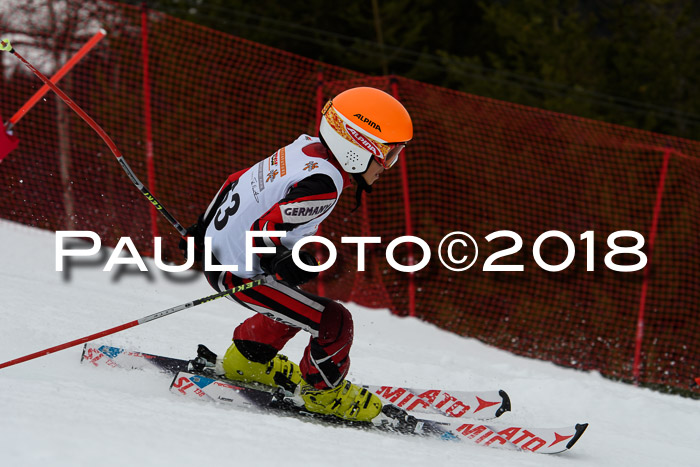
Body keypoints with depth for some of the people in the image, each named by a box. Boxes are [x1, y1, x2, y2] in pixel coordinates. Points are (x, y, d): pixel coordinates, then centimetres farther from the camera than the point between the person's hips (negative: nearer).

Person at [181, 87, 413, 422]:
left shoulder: (305, 149, 1)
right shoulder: (323, 184, -26)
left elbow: (238, 182, 12)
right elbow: (262, 231, -31)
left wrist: (204, 229, 21)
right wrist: (283, 265, -19)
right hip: (240, 275, -10)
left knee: (295, 303, 30)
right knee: (335, 323, -7)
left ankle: (246, 360, 45)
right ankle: (322, 391, 16)